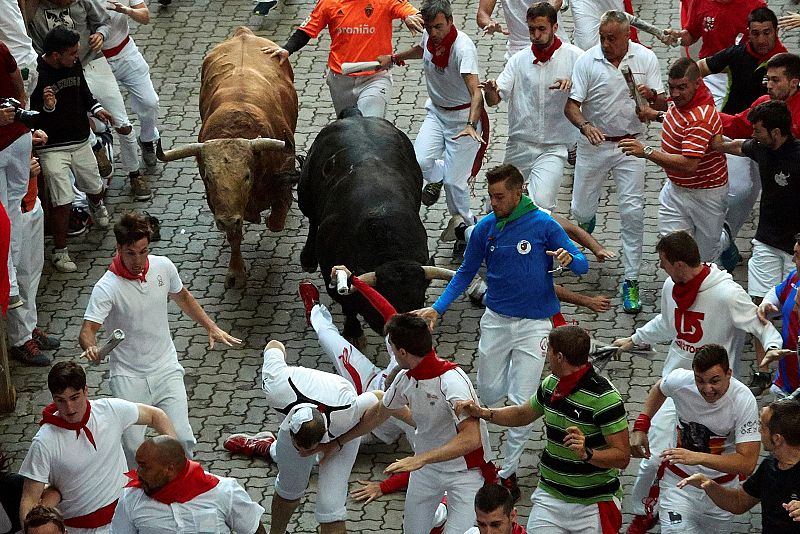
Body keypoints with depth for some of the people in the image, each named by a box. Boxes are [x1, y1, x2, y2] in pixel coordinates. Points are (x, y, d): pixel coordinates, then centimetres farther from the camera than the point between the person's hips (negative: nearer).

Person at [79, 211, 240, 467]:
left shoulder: (163, 266, -4)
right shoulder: (106, 288, -19)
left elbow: (182, 297, 17)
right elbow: (87, 330, -27)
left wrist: (211, 327, 14)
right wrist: (91, 348, -50)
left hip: (166, 369, 3)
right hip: (128, 377, -3)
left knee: (182, 438, -8)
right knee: (132, 446, -10)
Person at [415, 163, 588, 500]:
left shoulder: (543, 225, -10)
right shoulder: (485, 228, -1)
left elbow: (581, 265, -8)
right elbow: (466, 272, 10)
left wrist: (569, 259, -32)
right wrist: (437, 308, -1)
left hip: (534, 323, -4)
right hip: (496, 320, 4)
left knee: (521, 402, -6)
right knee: (488, 393, 12)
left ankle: (509, 472, 7)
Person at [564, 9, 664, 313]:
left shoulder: (646, 58, -5)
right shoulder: (587, 61, -9)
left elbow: (661, 104, -1)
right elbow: (571, 105, -9)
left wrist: (651, 95, -25)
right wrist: (585, 126, -30)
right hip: (594, 143, 0)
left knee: (632, 212, -9)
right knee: (581, 209, 8)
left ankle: (631, 281, -2)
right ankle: (587, 222, 49)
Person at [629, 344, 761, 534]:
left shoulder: (744, 401, -27)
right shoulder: (680, 380, -19)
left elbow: (747, 463, -31)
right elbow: (659, 389, 9)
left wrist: (697, 457, -41)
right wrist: (640, 427, 0)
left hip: (721, 486, 0)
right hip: (677, 480, 0)